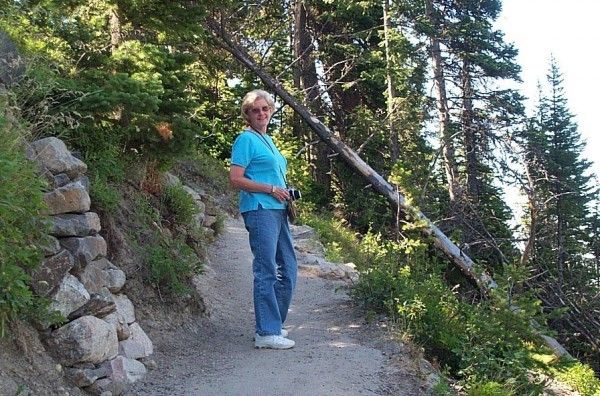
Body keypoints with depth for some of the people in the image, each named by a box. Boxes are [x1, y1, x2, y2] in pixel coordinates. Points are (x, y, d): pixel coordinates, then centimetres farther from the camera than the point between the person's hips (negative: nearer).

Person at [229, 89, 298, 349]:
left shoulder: (267, 140, 20)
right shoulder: (246, 139, -6)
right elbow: (236, 179, -14)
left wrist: (287, 194, 9)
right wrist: (272, 189, -13)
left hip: (277, 210, 9)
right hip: (259, 210, -9)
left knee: (288, 268, 12)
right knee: (266, 271, -8)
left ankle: (272, 324, 22)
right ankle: (267, 333, -2)